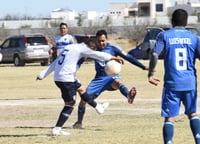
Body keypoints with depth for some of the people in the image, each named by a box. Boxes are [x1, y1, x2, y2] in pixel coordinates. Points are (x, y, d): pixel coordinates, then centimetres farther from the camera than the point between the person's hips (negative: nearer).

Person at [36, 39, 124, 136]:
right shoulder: (81, 49, -6)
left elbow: (55, 63, 21)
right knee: (69, 104, -2)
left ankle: (98, 107, 43)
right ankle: (57, 129, -3)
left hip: (58, 78, 10)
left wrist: (42, 74, 23)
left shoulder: (68, 48, 19)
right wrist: (113, 58, 2)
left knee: (80, 89, 27)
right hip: (66, 78, -10)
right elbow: (97, 54, -7)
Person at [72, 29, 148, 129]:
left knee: (117, 82, -40)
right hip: (99, 79, 4)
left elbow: (128, 57, -3)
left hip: (112, 77, -4)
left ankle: (129, 95, -74)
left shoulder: (113, 49, -1)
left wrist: (143, 67, -6)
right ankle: (79, 122, 10)